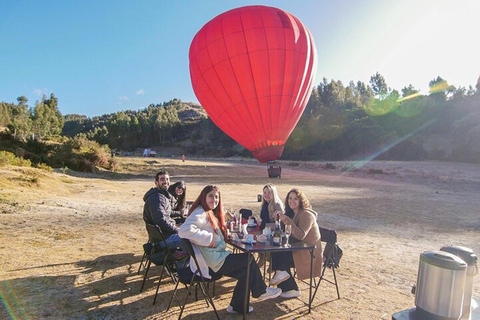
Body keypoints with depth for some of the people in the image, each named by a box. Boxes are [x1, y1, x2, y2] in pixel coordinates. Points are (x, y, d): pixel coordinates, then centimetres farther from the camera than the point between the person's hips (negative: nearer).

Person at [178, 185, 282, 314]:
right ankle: (261, 291, 23)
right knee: (250, 260, 0)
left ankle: (237, 306, 18)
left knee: (246, 270, 7)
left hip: (217, 257, 10)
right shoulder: (200, 213, -18)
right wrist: (208, 238, -27)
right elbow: (184, 230, -34)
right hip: (212, 261, -10)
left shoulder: (211, 214, 14)